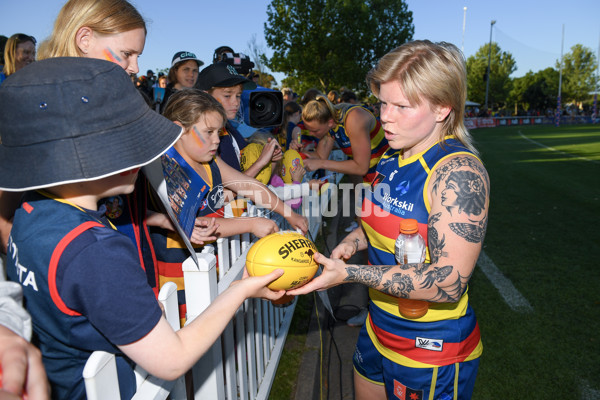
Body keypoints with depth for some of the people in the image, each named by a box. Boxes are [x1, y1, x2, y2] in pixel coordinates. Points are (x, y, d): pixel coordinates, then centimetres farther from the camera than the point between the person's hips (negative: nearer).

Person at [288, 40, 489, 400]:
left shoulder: (459, 171, -25)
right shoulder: (394, 157, 0)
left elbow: (450, 281, -31)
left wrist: (348, 273, -33)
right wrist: (352, 242, -3)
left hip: (433, 348, -7)